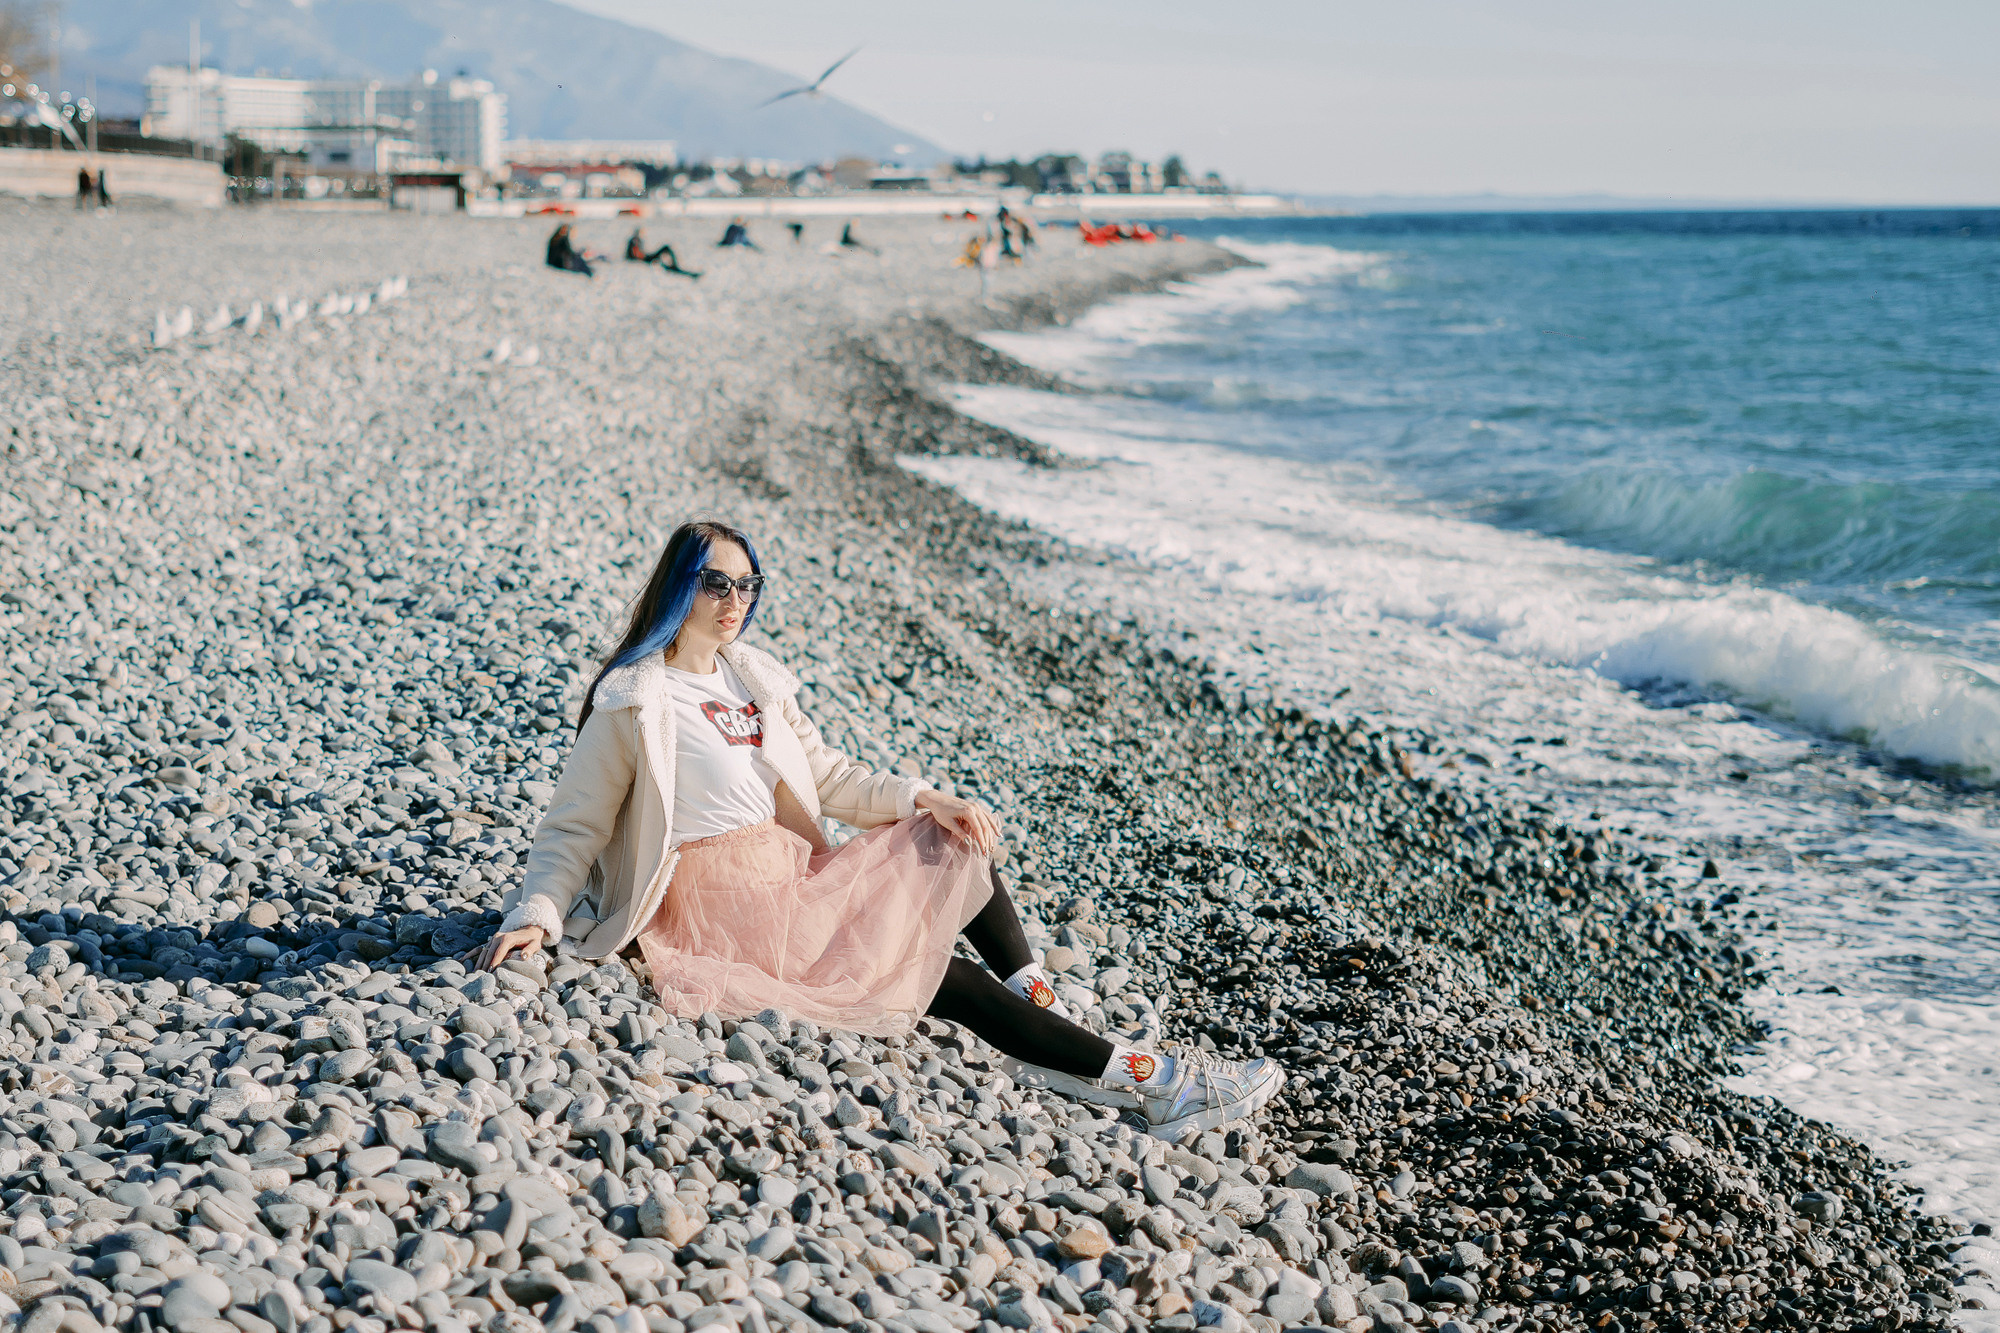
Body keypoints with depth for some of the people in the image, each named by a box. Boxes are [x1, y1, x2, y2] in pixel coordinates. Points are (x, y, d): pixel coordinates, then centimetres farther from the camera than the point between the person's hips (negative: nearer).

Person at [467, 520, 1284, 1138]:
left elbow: (827, 777, 11)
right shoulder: (634, 701, -8)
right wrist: (535, 916, -23)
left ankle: (1040, 1013, -9)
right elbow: (573, 826, -6)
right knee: (931, 970, -16)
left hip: (792, 879, 8)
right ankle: (1137, 1079, -17)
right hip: (721, 905, -8)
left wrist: (921, 799, -5)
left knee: (952, 840, -3)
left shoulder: (751, 679, 14)